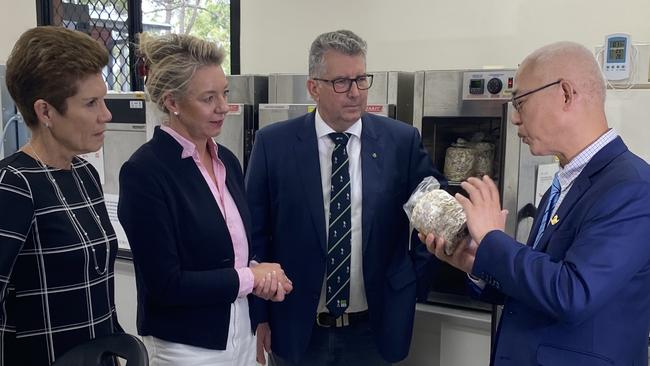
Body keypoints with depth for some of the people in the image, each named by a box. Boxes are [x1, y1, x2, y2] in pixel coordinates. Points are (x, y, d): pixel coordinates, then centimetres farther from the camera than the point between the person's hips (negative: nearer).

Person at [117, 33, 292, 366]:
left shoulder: (227, 160, 2)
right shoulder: (144, 172, -18)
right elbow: (165, 284, -20)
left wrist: (264, 275, -9)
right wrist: (249, 278, -13)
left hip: (242, 334, 6)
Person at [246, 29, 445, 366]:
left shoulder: (402, 141, -5)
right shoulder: (273, 143, -7)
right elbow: (255, 235, -3)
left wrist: (415, 271, -2)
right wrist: (258, 316, -3)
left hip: (375, 329, 1)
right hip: (295, 330, 0)